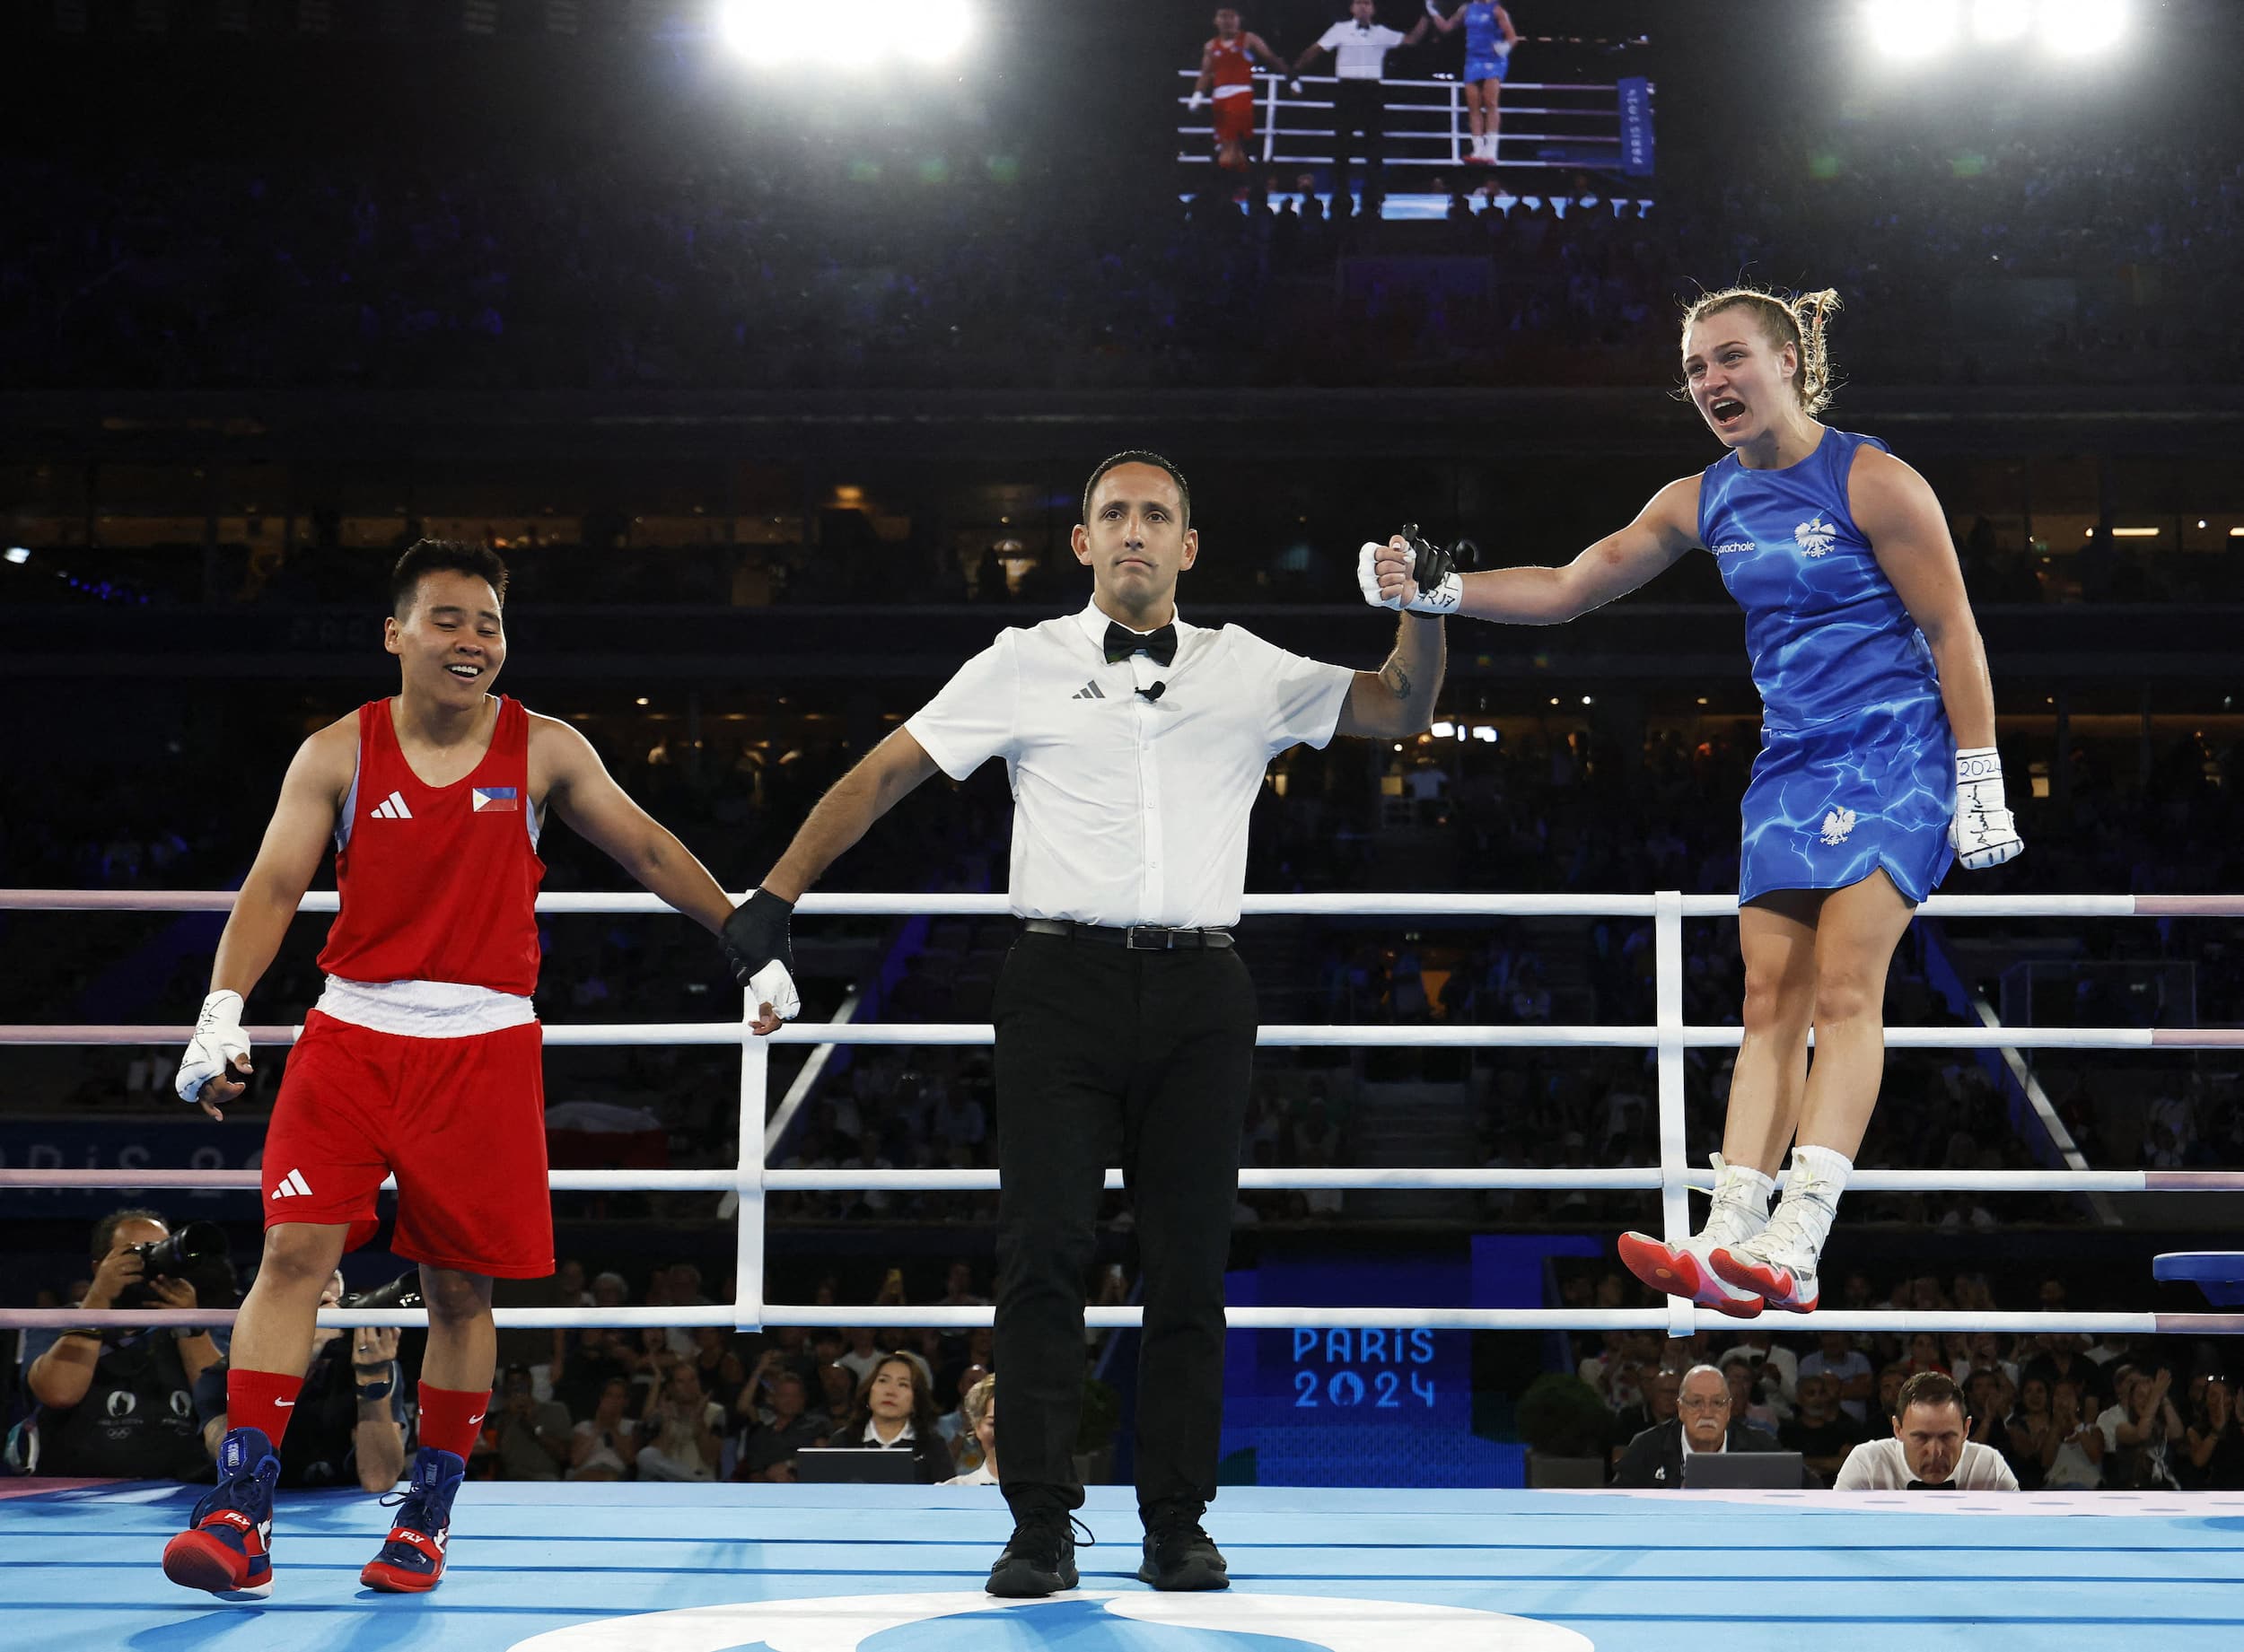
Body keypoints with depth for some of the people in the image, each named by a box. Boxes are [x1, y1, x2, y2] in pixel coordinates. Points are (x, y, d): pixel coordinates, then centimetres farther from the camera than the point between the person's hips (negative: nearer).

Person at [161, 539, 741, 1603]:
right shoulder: (337, 754, 1)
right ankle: (241, 1512, -10)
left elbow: (648, 852, 11)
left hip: (485, 1045, 0)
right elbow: (272, 887, -4)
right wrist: (222, 1010, -17)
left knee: (461, 1290, 4)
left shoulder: (544, 750, 3)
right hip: (352, 1033, 0)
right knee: (294, 1253, -12)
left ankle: (426, 1516, 18)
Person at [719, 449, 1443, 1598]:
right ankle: (1041, 1525, -1)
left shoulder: (1248, 672, 13)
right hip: (1064, 983, -1)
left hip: (1200, 995, 1)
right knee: (1042, 1252, -7)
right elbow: (882, 774, 8)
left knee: (1190, 1266, 2)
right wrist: (772, 902, 2)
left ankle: (1177, 1525, 10)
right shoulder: (1025, 664, 8)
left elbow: (1399, 711, 13)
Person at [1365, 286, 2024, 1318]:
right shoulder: (1701, 503, 8)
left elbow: (1953, 634, -7)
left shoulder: (1872, 481, -9)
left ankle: (1794, 1252, -23)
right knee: (1771, 1002, -2)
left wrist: (1982, 785, -10)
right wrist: (1438, 591, 0)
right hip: (1789, 768, 6)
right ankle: (1727, 1243, -8)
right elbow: (1568, 590, 13)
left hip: (1895, 758, -6)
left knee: (1844, 990, -16)